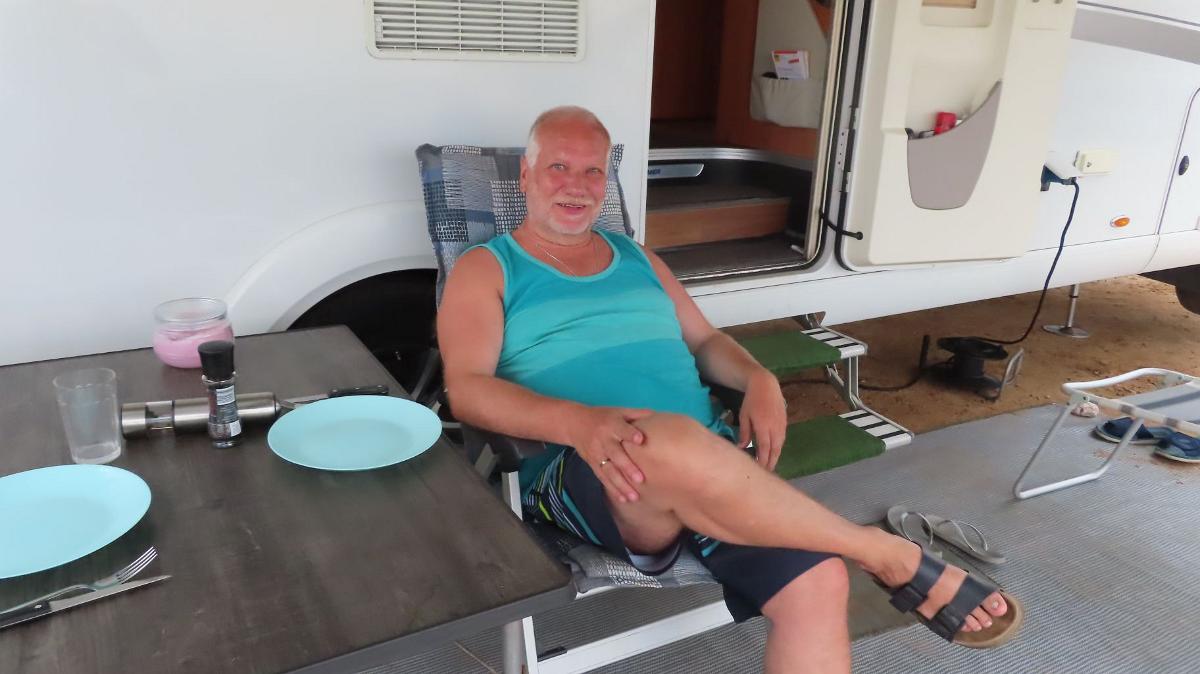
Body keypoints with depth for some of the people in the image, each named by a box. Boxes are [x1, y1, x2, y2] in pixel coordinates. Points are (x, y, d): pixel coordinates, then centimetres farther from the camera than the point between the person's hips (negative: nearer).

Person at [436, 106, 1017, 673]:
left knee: (815, 582, -23)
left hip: (706, 457, 5)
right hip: (576, 472, -4)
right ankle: (893, 559, -19)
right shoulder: (485, 270, 9)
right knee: (673, 439, -39)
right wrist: (578, 422, -25)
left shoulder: (637, 259, 24)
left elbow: (705, 341, 26)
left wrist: (758, 379, 1)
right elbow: (467, 391, -6)